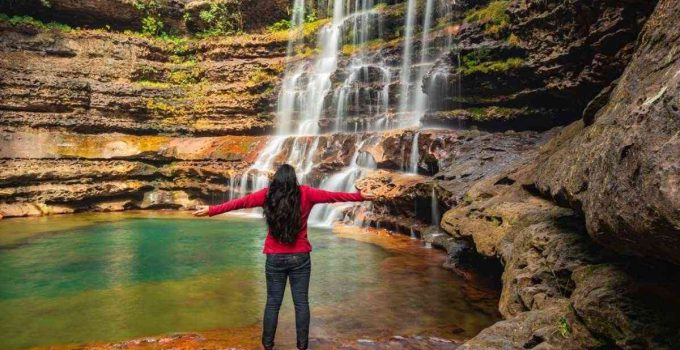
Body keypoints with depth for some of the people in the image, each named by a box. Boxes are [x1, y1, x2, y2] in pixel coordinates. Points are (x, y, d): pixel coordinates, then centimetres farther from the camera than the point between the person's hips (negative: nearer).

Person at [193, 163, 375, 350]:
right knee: (301, 302, 7)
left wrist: (211, 210, 8)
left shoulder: (267, 195, -2)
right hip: (300, 257, 0)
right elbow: (333, 196, 3)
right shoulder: (305, 193, -3)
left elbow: (240, 202, 1)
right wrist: (361, 196, 12)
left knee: (273, 303, 9)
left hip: (275, 258, 1)